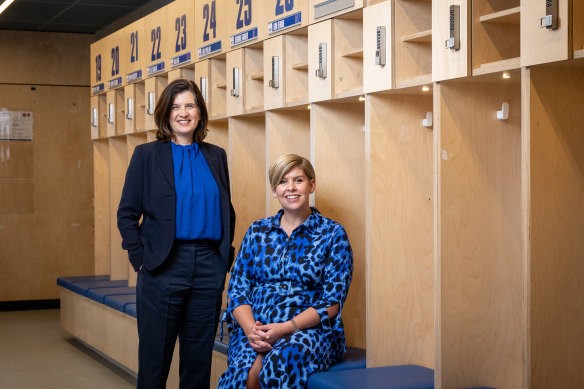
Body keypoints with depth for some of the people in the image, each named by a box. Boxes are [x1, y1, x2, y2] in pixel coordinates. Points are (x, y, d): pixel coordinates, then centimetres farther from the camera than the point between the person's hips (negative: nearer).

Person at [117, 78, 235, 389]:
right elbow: (127, 213, 1)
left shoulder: (216, 156, 11)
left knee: (199, 357, 9)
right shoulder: (146, 155, 1)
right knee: (155, 355, 3)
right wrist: (140, 257, -7)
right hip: (163, 267, -3)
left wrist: (226, 254, 6)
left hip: (209, 266, 3)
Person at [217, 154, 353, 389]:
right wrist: (251, 329, -12)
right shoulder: (257, 231, 14)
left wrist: (286, 328, -16)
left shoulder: (332, 234, 4)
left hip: (310, 328, -2)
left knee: (281, 362, -37)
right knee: (244, 368, -33)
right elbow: (237, 289, 8)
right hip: (254, 328, 2)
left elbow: (332, 302, -3)